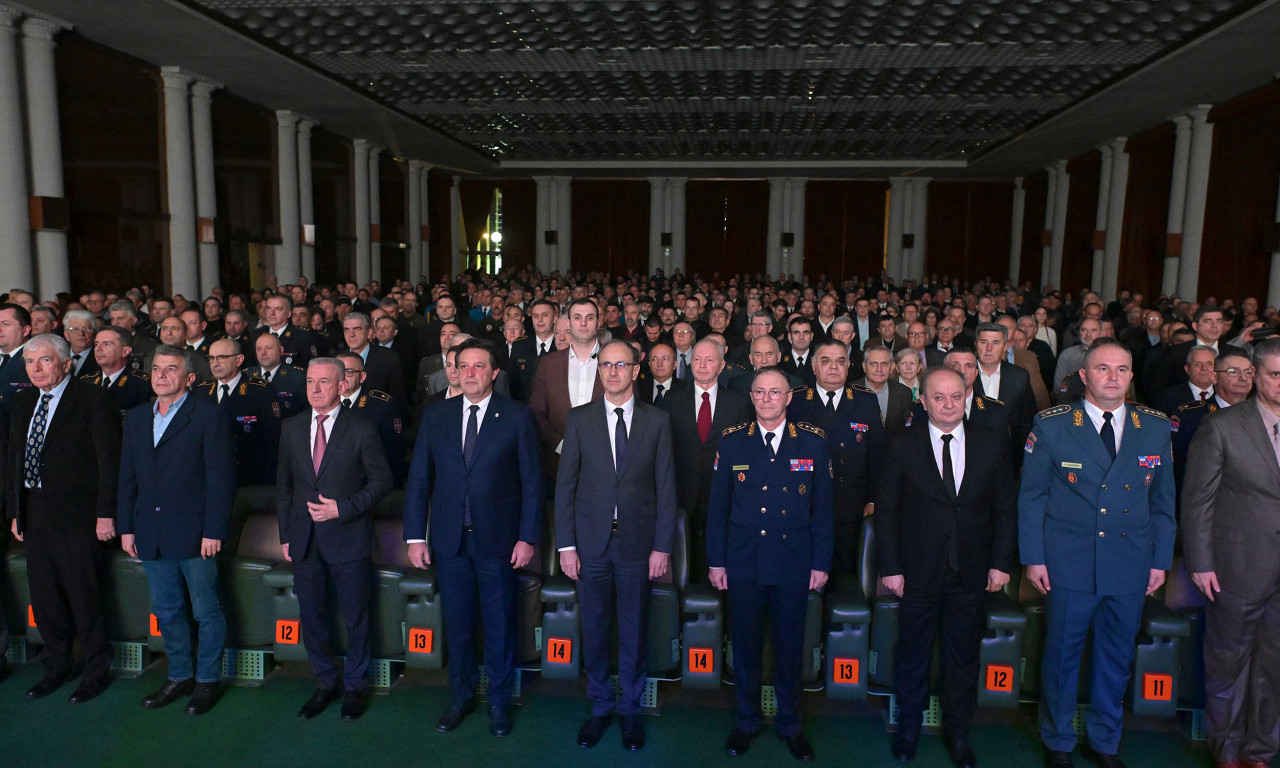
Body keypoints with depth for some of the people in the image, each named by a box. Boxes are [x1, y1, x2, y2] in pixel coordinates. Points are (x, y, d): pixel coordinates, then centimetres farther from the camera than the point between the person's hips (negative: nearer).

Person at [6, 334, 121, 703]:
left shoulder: (93, 400, -9)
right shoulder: (24, 401, 11)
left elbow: (109, 461, -11)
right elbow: (14, 459, 16)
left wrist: (105, 514, -14)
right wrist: (15, 511, 12)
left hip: (76, 514, -6)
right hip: (34, 513, 6)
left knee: (84, 596, 2)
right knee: (43, 595, 14)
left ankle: (96, 671, 17)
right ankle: (58, 665, 31)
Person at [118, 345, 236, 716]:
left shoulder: (208, 416, -7)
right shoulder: (135, 418, 12)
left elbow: (221, 477, -10)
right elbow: (128, 478, 15)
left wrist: (213, 531, -14)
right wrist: (126, 528, 9)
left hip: (195, 535, -6)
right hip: (151, 536, 6)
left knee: (206, 611, 5)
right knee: (166, 612, 15)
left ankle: (207, 680, 20)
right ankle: (179, 676, 30)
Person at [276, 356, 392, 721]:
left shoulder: (361, 430, -7)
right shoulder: (292, 427, 6)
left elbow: (381, 479, -5)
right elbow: (284, 483, 10)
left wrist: (343, 509, -15)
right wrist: (286, 534, 8)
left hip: (349, 538, -4)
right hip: (305, 540, 4)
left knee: (356, 619, 8)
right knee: (311, 618, 13)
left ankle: (354, 687, 27)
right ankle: (324, 685, 32)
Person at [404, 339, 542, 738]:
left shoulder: (517, 416, -3)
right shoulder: (435, 417, 5)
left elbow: (532, 481, -3)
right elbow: (418, 481, 7)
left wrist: (527, 537, -8)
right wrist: (415, 536, 2)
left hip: (498, 540, -2)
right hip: (450, 540, 2)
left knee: (499, 626, 9)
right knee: (457, 625, 13)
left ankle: (499, 701, 28)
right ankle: (461, 697, 33)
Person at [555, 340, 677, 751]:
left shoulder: (657, 420, 2)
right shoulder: (579, 419, 2)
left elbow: (666, 486, 1)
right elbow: (565, 485, 1)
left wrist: (662, 546, -3)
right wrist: (566, 544, -3)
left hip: (637, 542, 0)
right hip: (592, 541, 0)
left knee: (634, 632, 10)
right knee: (594, 630, 10)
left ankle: (631, 710, 29)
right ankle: (599, 707, 29)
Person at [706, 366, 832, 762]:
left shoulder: (813, 442, 0)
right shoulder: (732, 441, 1)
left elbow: (822, 507, 3)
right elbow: (718, 505, 3)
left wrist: (821, 563, 1)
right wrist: (715, 560, 1)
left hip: (793, 564, 0)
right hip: (743, 563, 0)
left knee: (790, 647, 11)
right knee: (746, 645, 11)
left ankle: (789, 724, 31)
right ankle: (746, 721, 31)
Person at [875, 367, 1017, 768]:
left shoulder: (991, 443, 0)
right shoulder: (902, 445, -5)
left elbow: (1006, 507, 4)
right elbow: (886, 512, -3)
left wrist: (1001, 562, -1)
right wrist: (890, 567, -6)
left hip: (971, 573, 2)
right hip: (918, 572, -1)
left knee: (963, 658, 15)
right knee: (913, 656, 13)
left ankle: (958, 733, 35)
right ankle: (908, 728, 34)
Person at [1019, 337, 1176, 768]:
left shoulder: (1156, 428, 4)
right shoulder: (1051, 425, -5)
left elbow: (1163, 501, 10)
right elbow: (1031, 497, -2)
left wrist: (1161, 560, 7)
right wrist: (1033, 558, -5)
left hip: (1131, 567, 3)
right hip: (1068, 566, -3)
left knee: (1117, 658, 15)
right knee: (1061, 655, 9)